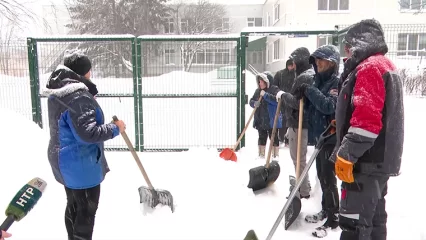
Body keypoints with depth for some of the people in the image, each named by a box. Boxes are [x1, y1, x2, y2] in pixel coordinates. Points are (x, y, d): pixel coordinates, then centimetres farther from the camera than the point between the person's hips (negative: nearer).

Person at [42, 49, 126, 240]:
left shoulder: (57, 92, 8)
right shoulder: (78, 96, -25)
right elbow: (87, 133, -30)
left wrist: (90, 99, 8)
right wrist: (115, 128, -17)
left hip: (65, 160, 10)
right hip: (80, 163, -10)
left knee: (74, 206, 24)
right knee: (87, 209, 6)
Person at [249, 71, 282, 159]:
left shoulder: (274, 90, -9)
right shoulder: (258, 91, 10)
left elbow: (277, 100, -24)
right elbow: (251, 101, 13)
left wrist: (265, 95, -26)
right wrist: (254, 103, -10)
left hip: (271, 120, -5)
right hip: (260, 120, 6)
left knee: (273, 137, 3)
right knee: (262, 137, 14)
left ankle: (276, 155, 15)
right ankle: (261, 154, 25)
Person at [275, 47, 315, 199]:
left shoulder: (304, 77, -19)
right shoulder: (310, 75, 14)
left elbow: (298, 102, -26)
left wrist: (283, 95, -14)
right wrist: (284, 97, 8)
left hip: (298, 124, -11)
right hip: (300, 122, 11)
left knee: (298, 158, 0)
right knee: (300, 157, 20)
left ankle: (303, 190, 11)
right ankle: (303, 186, 32)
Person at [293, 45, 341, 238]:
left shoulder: (337, 81, -13)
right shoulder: (319, 80, 12)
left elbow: (329, 106, -27)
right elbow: (312, 107, 15)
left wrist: (310, 91, -23)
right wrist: (304, 97, -3)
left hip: (331, 138, -8)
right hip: (319, 136, 8)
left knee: (328, 178, -3)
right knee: (322, 176, 16)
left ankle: (333, 219, 10)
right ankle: (325, 211, 31)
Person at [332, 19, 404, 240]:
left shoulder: (369, 68, -14)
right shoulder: (384, 65, 19)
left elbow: (366, 119, -24)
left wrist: (346, 155, -21)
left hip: (366, 161, -11)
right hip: (379, 158, 11)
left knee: (354, 222, -7)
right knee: (373, 216, 19)